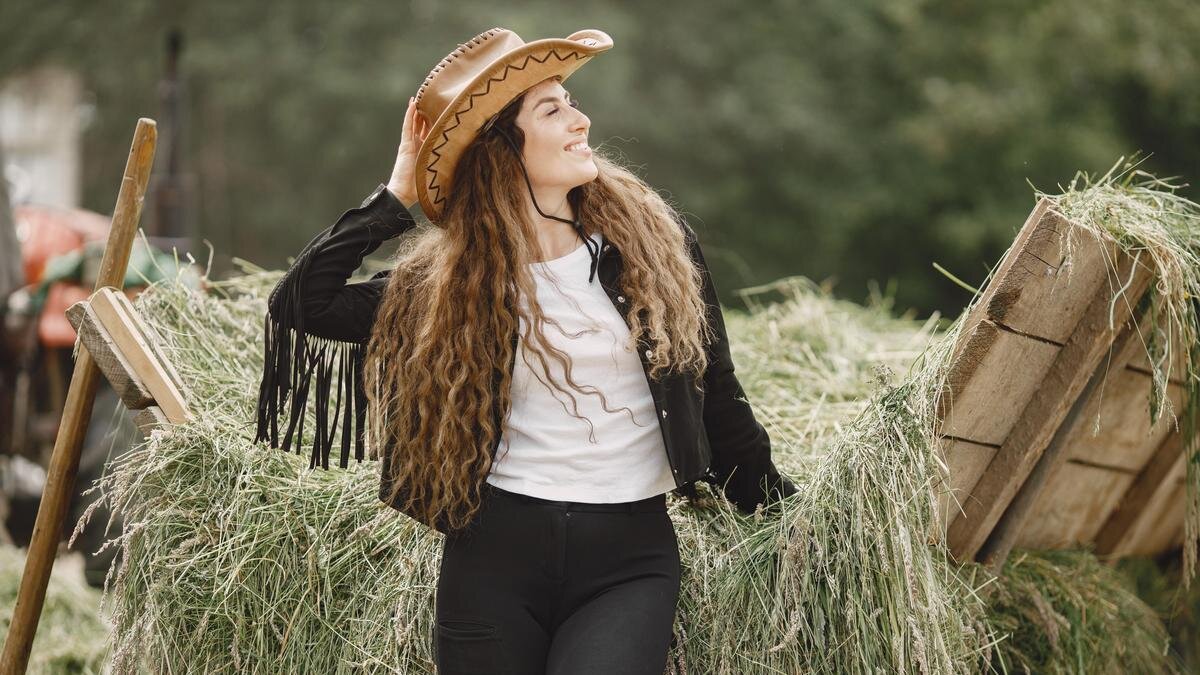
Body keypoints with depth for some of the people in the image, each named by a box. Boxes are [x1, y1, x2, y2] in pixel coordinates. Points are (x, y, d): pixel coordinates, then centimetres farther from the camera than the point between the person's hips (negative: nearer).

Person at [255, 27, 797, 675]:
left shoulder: (654, 241, 3)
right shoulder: (442, 282, 2)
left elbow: (717, 397, 12)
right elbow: (299, 304, -5)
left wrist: (784, 515, 17)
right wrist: (396, 195, -2)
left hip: (629, 555, -1)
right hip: (494, 552, 1)